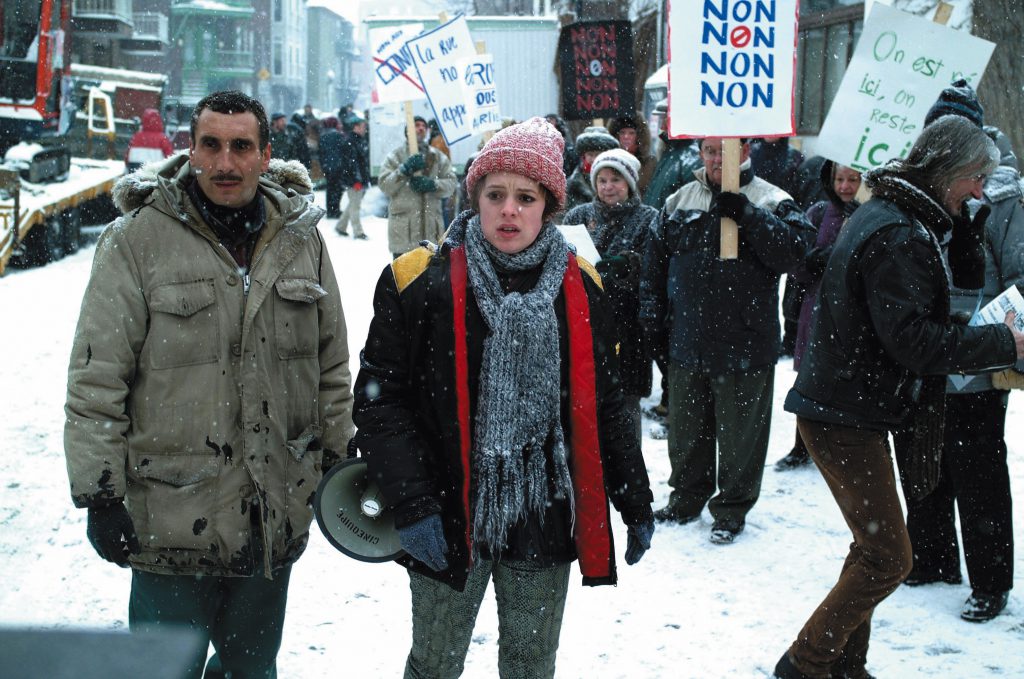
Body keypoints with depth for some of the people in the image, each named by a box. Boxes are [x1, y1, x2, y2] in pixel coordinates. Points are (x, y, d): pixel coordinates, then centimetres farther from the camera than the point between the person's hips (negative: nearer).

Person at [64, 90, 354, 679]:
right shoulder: (139, 239, -8)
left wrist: (338, 465, 13)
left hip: (276, 519, 4)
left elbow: (332, 365, 13)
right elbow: (97, 379, -8)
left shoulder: (301, 238, 4)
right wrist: (99, 496, -10)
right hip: (171, 516, -3)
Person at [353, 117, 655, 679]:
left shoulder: (580, 287, 3)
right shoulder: (420, 281, -8)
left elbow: (603, 406, 11)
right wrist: (412, 505, -16)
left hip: (546, 521, 3)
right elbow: (380, 398, -8)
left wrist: (635, 503, 12)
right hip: (449, 523, -2)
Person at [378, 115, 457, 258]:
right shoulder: (395, 156, 4)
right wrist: (404, 170, -19)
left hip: (432, 227, 3)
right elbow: (385, 186, -5)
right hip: (403, 229, -3)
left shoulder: (438, 157, 13)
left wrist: (432, 185, -16)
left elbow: (451, 183, 4)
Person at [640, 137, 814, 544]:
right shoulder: (679, 202, 9)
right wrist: (653, 320, 7)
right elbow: (655, 264, 13)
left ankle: (732, 508, 21)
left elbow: (795, 251, -18)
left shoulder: (771, 202, -3)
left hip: (744, 344, -4)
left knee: (739, 433, 6)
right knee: (686, 429, 16)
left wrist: (747, 215, -24)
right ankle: (687, 498, 33)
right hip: (686, 342, 4)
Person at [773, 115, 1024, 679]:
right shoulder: (897, 234, -20)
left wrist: (964, 224, 1)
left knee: (874, 550, 18)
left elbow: (958, 278, 16)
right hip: (844, 419, -11)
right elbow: (911, 339, -28)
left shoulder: (891, 217, 14)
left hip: (856, 412, 11)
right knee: (888, 558, -5)